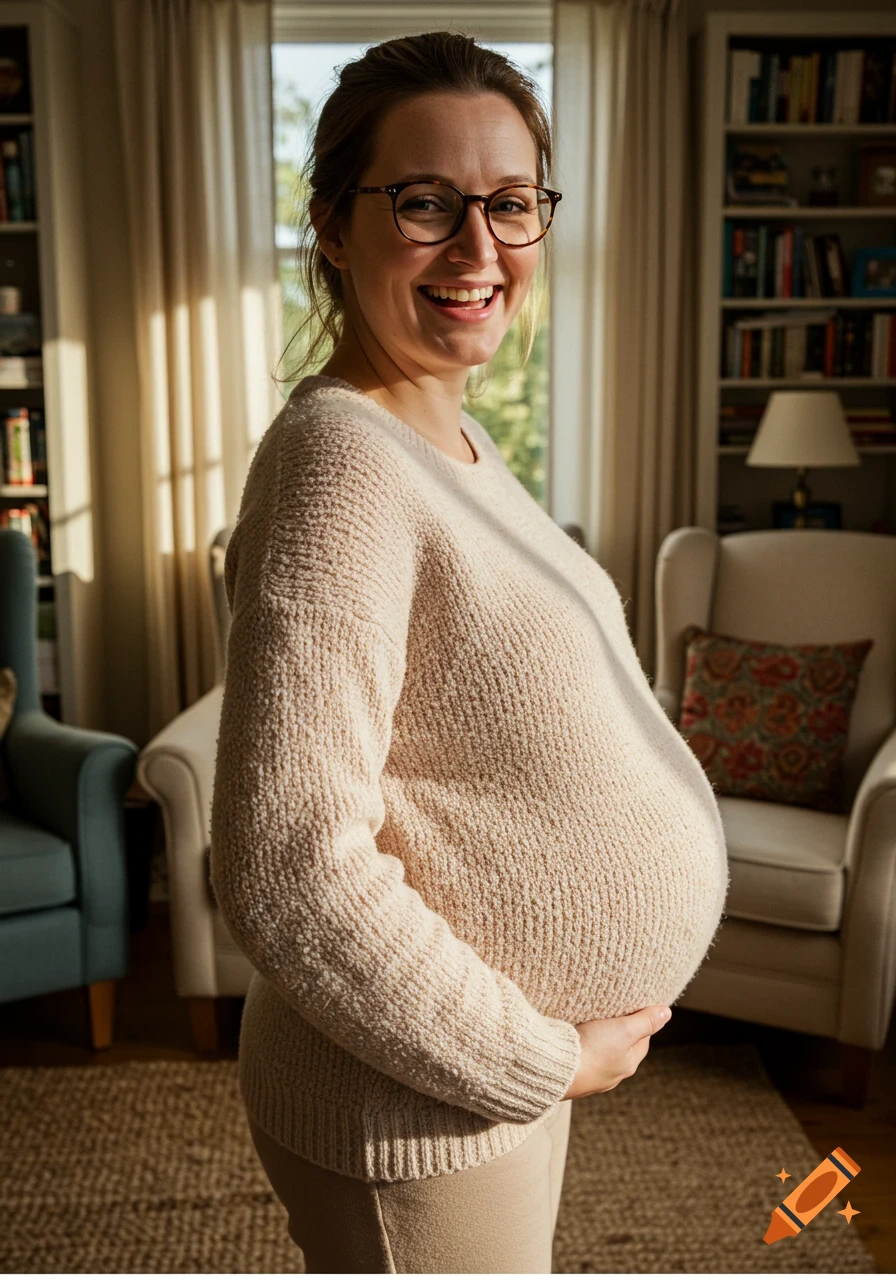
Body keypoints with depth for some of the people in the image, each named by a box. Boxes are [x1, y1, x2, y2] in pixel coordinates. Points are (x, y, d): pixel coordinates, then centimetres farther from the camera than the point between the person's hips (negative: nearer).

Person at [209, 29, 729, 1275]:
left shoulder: (452, 441, 4)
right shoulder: (340, 466, -26)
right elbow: (289, 872, -30)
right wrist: (542, 1058, -18)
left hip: (509, 1058, 9)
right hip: (416, 1111, -8)